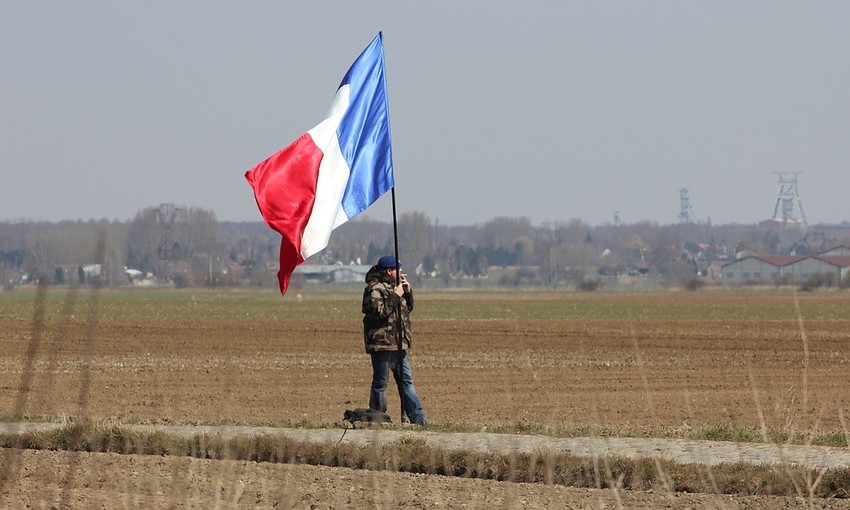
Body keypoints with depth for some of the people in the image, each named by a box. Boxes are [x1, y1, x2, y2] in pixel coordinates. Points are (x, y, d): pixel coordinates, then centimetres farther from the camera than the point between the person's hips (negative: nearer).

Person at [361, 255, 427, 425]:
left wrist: (408, 292, 8)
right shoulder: (374, 289, -11)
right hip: (382, 343, -9)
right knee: (381, 382, -3)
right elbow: (379, 312, -23)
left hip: (399, 344, 9)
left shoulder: (393, 287, 18)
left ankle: (417, 418, 12)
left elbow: (408, 308, 25)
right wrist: (395, 296, -19)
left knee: (406, 381, 10)